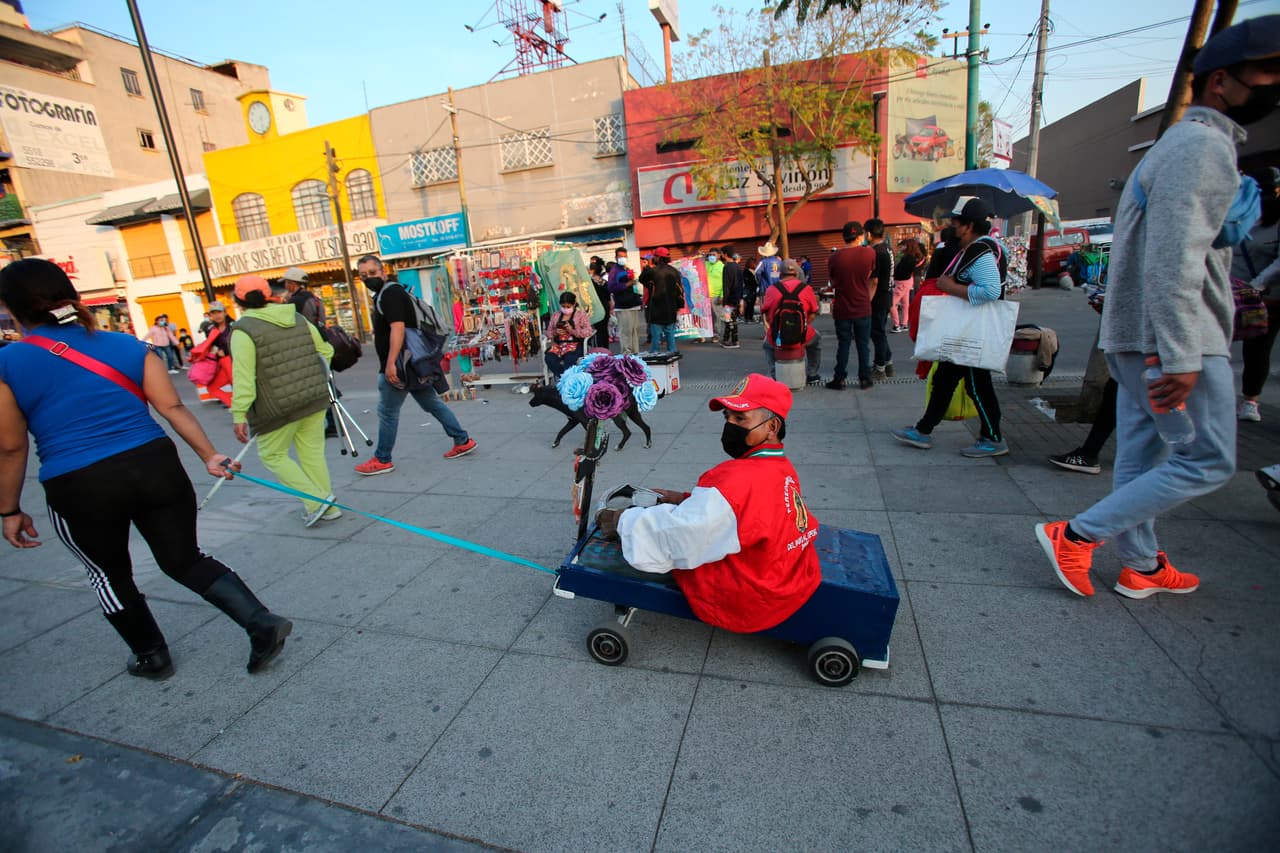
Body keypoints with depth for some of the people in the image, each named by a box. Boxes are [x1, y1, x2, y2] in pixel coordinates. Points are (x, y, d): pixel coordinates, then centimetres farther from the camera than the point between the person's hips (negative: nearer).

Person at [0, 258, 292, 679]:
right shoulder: (128, 346, 4)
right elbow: (173, 407, -2)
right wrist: (209, 455, 1)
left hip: (79, 488, -2)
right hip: (154, 466, 2)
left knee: (109, 575, 22)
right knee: (186, 560, 15)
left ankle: (151, 656, 38)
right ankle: (262, 621, 0)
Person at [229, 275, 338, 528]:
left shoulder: (243, 330, -10)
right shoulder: (298, 318, 7)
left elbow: (244, 376, -17)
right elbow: (325, 351, 13)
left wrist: (239, 415, -15)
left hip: (279, 406, -5)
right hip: (315, 398, 6)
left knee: (272, 455, 11)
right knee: (312, 452, 13)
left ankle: (316, 500, 0)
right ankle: (327, 507, 17)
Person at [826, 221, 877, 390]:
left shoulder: (835, 257, -9)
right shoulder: (870, 253, -6)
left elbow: (833, 284, 3)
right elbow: (872, 280, 5)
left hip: (842, 309, 0)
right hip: (863, 308, 1)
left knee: (843, 344, 7)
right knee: (864, 344, 9)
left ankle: (839, 379, 9)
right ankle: (865, 379, 14)